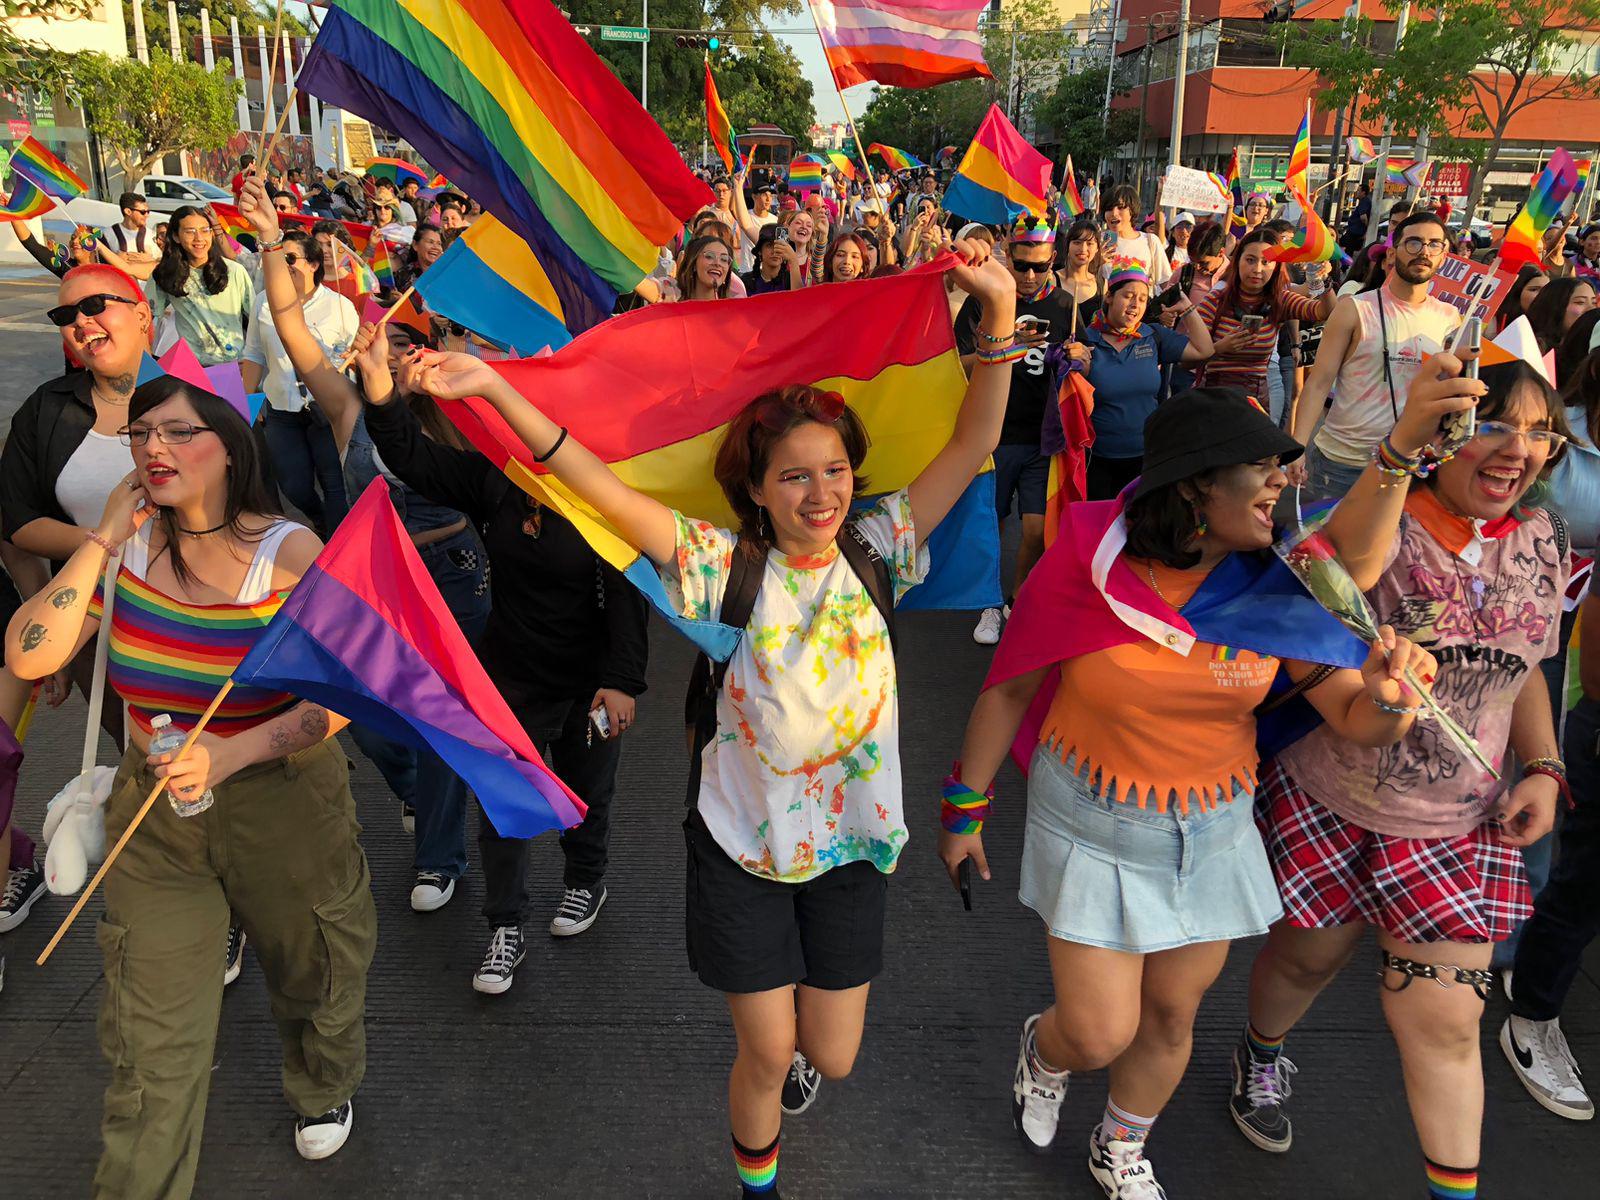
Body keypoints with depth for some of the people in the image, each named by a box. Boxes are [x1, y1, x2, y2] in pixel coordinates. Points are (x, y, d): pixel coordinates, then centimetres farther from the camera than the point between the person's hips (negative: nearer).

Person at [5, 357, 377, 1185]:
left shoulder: (290, 552, -17)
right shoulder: (131, 542, -7)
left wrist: (232, 754, -30)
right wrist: (101, 541, -19)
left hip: (283, 800, -2)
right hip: (155, 808, 2)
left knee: (311, 977, 21)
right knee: (152, 1031, 4)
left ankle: (323, 1092, 54)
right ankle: (138, 1187, 28)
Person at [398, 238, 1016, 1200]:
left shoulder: (876, 551, -6)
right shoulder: (726, 566, -13)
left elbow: (972, 448, -11)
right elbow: (603, 487, -20)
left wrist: (1001, 312, -20)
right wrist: (496, 391, -28)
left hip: (852, 840, 2)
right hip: (742, 840, -2)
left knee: (832, 1057, 14)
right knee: (766, 1055, 10)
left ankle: (798, 1045, 54)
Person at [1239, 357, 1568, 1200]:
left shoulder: (1540, 540, 2)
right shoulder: (1387, 515, -16)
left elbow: (1523, 669, 15)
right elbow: (1344, 570, -43)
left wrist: (1544, 767, 1)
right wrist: (1403, 443, -55)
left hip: (1459, 829, 4)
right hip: (1328, 807, -3)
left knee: (1444, 1021, 6)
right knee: (1310, 956, 19)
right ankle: (1261, 1057, 51)